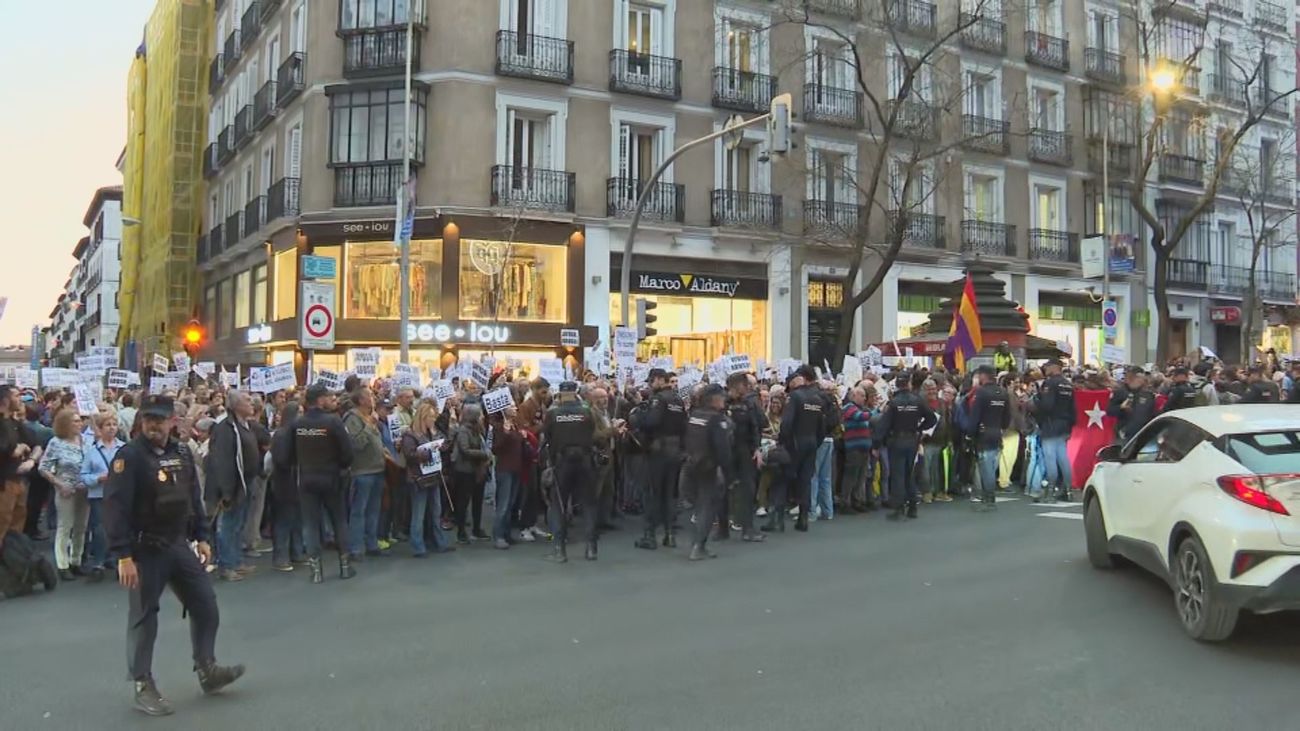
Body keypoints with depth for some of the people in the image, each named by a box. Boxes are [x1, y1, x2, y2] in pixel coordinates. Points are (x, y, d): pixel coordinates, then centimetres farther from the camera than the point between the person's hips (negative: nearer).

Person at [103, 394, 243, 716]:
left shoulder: (182, 454, 7)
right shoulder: (129, 456, -14)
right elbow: (115, 507, -19)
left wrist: (201, 538, 12)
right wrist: (123, 556, -23)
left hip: (180, 545, 6)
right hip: (145, 549, -6)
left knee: (206, 606, 9)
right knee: (144, 615, 4)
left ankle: (207, 671, 22)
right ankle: (143, 686, 17)